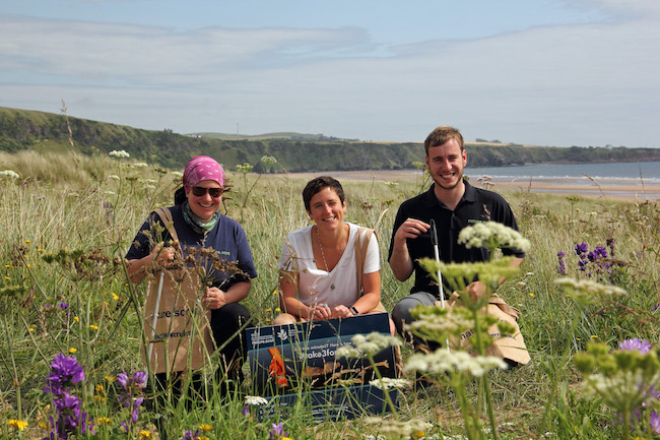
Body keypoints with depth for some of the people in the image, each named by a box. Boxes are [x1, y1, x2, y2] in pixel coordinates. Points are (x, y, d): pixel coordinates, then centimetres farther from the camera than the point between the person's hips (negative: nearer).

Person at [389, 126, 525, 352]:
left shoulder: (492, 204, 5)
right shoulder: (411, 210, 5)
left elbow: (516, 254, 16)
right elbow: (401, 275, 6)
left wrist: (487, 284, -2)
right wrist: (399, 242, -15)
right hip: (429, 298, 0)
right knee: (404, 310, -37)